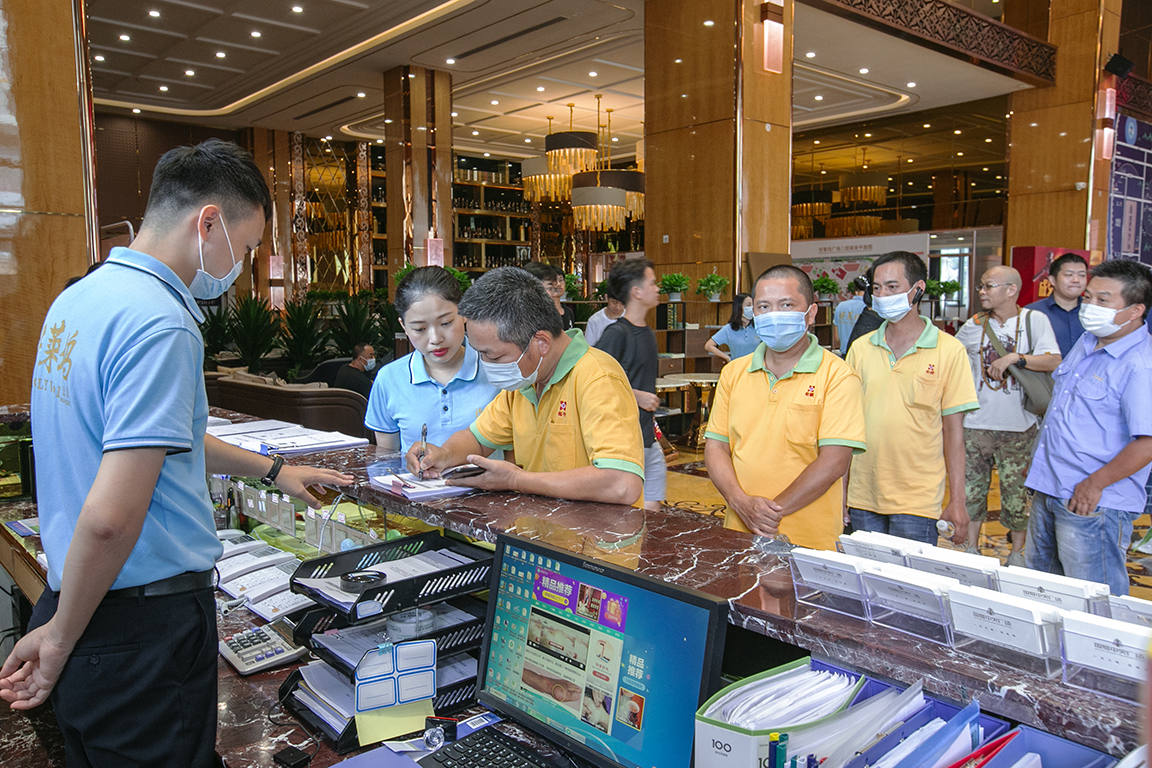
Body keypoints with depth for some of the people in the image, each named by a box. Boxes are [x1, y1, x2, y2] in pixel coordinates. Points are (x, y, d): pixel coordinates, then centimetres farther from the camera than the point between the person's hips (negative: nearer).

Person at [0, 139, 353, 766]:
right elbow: (110, 517, -29)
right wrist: (60, 640, -12)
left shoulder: (79, 296, 7)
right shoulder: (160, 325, -23)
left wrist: (272, 469, 25)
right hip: (144, 625, -9)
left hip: (73, 593, 9)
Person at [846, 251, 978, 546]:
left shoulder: (949, 350, -2)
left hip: (917, 501, -3)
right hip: (863, 498, 3)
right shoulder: (860, 348, 6)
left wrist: (957, 500, -3)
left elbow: (953, 429, -2)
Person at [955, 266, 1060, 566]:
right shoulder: (973, 325, 5)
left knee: (1016, 493, 7)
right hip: (975, 424, 3)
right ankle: (971, 548, 23)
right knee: (971, 490, 8)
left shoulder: (1034, 320, -3)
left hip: (1018, 427, -2)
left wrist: (1014, 358, -22)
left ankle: (1017, 553, 25)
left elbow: (1054, 361, -13)